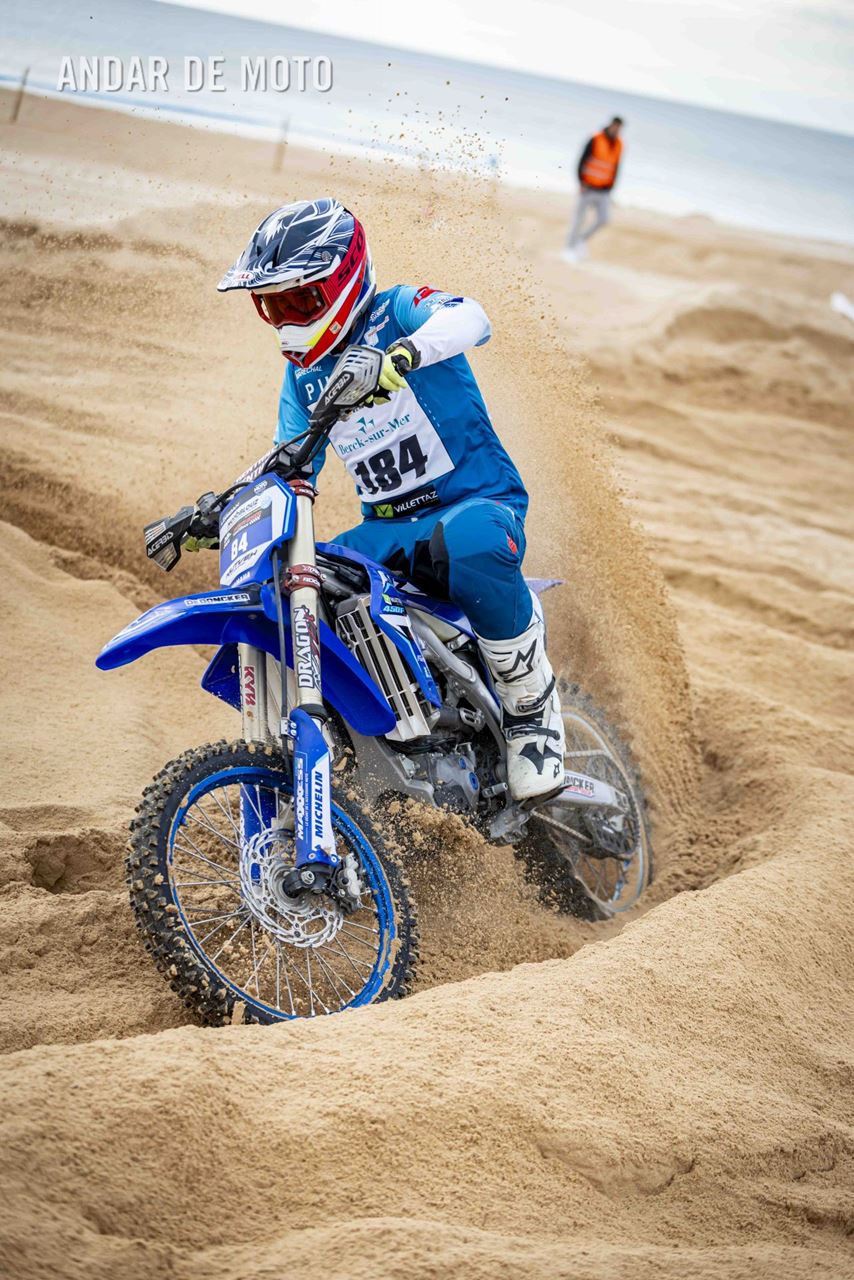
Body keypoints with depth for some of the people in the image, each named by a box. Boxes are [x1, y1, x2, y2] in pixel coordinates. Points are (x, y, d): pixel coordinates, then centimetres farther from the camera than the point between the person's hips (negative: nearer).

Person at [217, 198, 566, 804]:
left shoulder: (399, 310, -6)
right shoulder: (303, 374, 15)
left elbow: (470, 317, -30)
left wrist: (400, 355, -50)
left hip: (475, 504, -7)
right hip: (387, 528, 7)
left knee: (470, 548, -43)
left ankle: (533, 707, -20)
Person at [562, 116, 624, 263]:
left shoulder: (618, 144, 4)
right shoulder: (595, 140, -12)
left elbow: (615, 167, 12)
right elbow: (582, 161, -10)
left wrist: (610, 187, 10)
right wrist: (581, 183, -16)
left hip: (604, 190, 4)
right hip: (588, 188, -4)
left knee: (603, 219, -6)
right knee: (580, 218, 0)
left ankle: (582, 240, 16)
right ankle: (569, 248, 14)